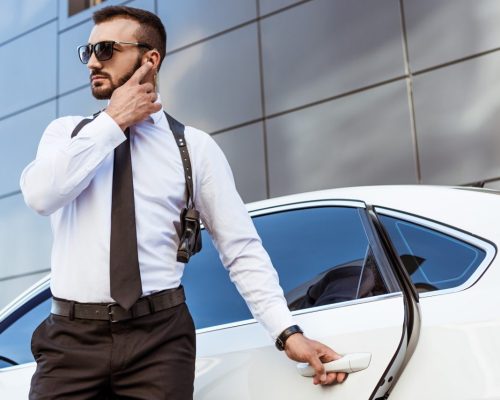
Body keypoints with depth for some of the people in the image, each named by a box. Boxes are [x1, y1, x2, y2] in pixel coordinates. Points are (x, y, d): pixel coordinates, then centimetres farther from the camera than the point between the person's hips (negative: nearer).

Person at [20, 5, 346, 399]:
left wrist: (288, 331, -10)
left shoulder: (195, 146, 4)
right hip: (71, 336, 1)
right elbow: (40, 195, -12)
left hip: (159, 336, -1)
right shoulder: (66, 133, 10)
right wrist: (113, 121, -7)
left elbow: (242, 249, 1)